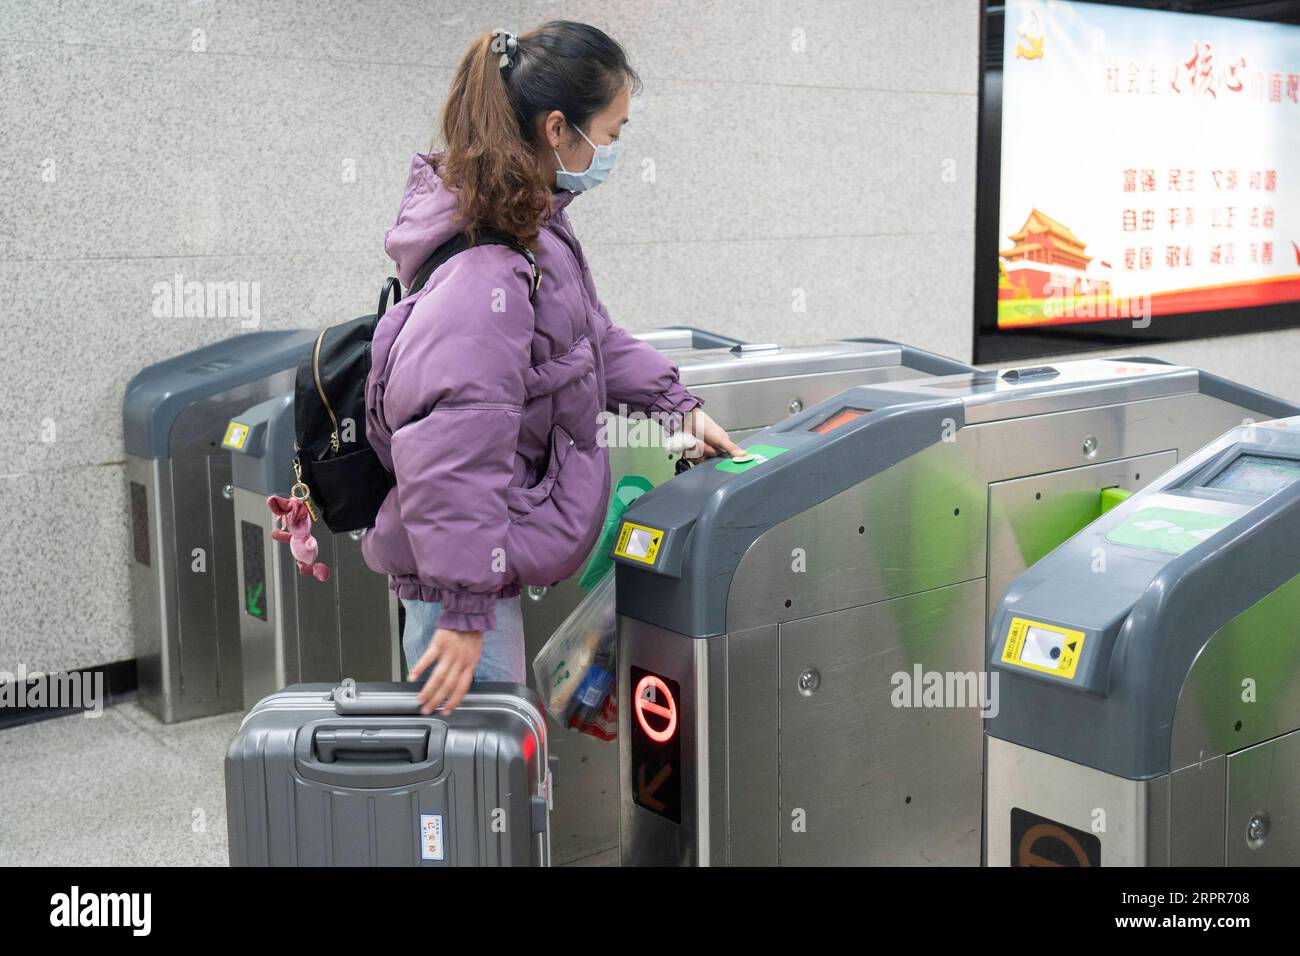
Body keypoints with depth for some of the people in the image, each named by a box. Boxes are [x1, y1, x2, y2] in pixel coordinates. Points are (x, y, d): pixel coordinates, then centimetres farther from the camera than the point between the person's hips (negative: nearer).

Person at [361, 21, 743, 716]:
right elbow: (449, 447, -33)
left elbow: (591, 336, 22)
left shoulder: (538, 227, 5)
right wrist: (466, 605, -32)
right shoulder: (486, 268, -27)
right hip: (460, 570, -10)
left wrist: (674, 404, 16)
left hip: (489, 556, 10)